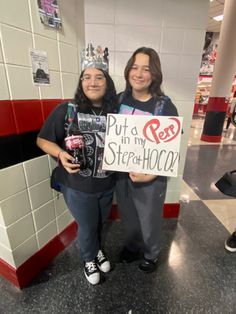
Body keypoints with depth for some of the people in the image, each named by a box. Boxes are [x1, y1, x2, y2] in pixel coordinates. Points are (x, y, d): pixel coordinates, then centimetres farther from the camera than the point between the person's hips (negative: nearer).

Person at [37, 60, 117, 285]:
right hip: (77, 185, -3)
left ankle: (97, 249, 60)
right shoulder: (66, 110, -12)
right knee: (87, 226, 18)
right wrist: (60, 153, -22)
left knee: (100, 222, 26)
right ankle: (89, 259, 52)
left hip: (107, 184, 4)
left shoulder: (115, 113, -3)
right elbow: (42, 139, -5)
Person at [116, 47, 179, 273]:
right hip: (121, 172, 4)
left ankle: (151, 254, 52)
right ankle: (131, 246, 57)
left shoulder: (165, 107, -14)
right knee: (127, 216, 24)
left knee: (149, 220, 20)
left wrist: (152, 174, -23)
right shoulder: (120, 99, -2)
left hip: (150, 177, -3)